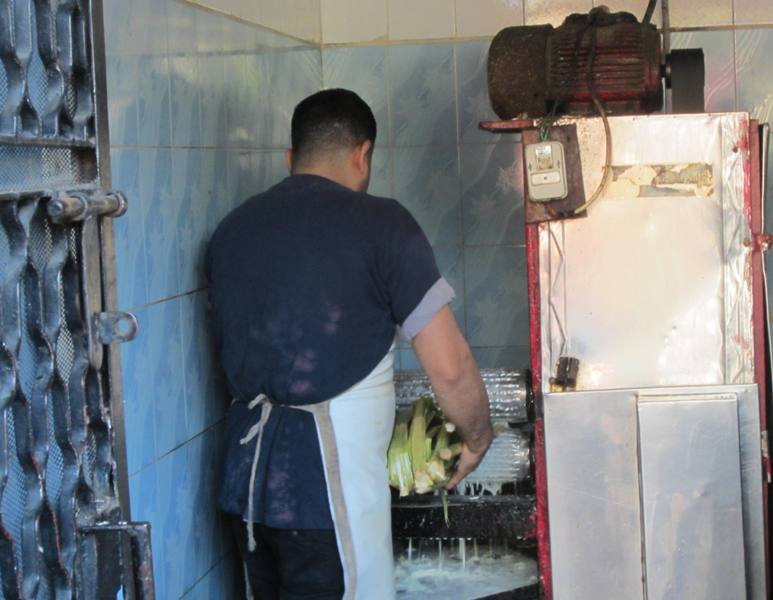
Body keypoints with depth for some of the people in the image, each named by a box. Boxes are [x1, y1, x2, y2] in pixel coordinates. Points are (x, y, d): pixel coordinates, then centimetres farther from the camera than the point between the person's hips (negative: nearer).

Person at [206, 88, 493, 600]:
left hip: (246, 480, 7)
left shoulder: (231, 231, 10)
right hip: (328, 489, -7)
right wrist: (478, 439, 8)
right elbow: (450, 367, -11)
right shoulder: (378, 223, -8)